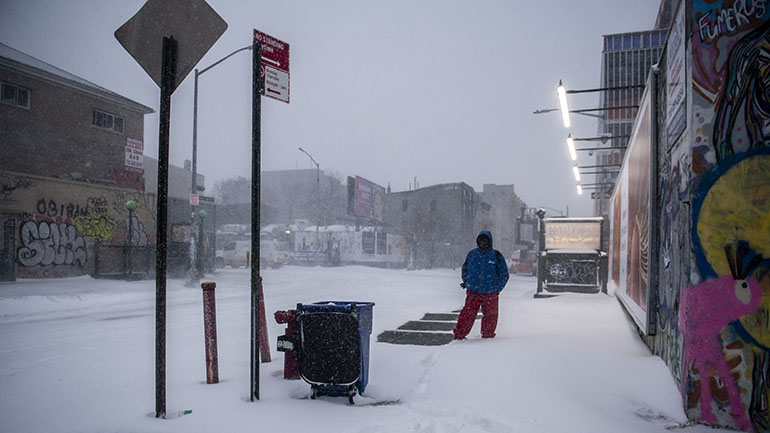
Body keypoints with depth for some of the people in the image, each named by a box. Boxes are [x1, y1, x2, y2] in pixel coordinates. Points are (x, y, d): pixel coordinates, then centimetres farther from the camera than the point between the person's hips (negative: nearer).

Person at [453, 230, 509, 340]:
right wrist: (466, 282, 12)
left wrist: (497, 288, 1)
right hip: (473, 292, 0)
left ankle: (488, 335, 23)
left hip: (490, 293, 0)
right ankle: (459, 334, 1)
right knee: (467, 314, -6)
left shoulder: (496, 255, 1)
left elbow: (504, 274, 8)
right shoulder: (472, 254, 6)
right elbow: (465, 268, 23)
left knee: (490, 315, 5)